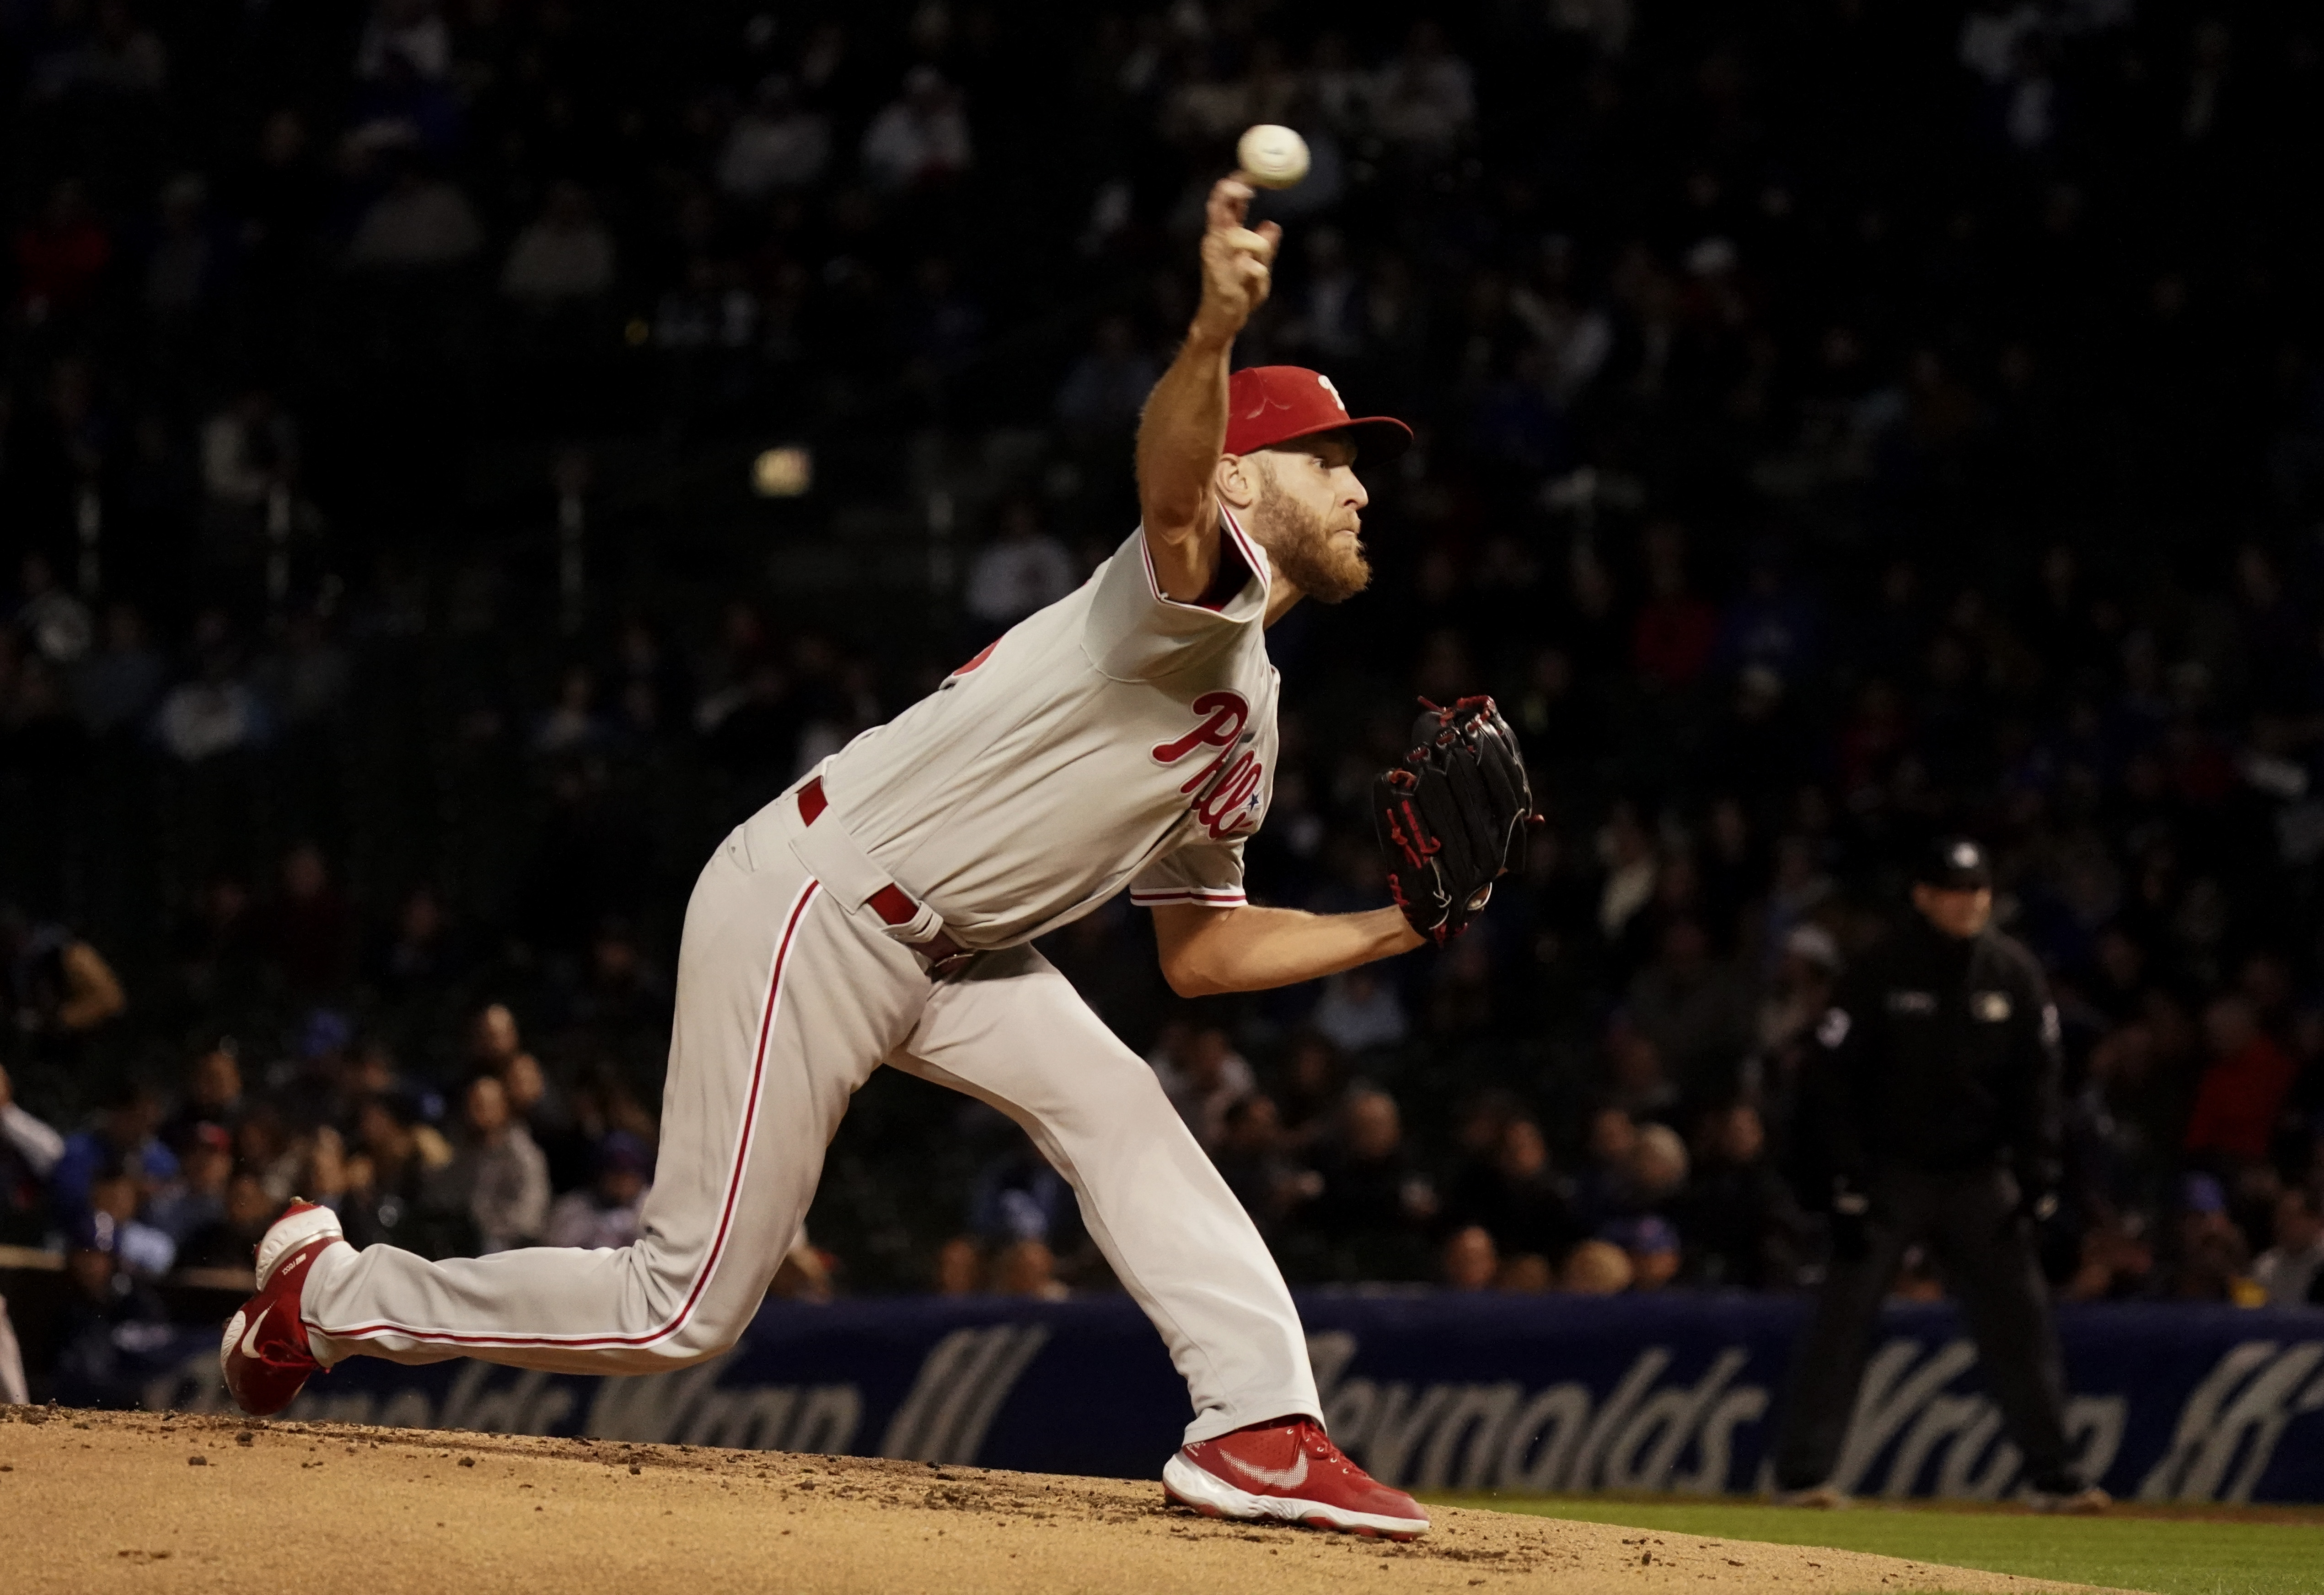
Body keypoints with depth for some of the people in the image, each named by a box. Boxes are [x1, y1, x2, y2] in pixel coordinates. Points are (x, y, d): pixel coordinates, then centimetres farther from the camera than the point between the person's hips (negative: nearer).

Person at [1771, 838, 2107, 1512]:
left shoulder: (2013, 973, 2)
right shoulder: (1883, 972, -8)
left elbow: (2036, 1082, 7)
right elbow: (1833, 1078, -7)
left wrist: (2036, 1178, -3)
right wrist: (1845, 1182, -14)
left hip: (1979, 1177, 3)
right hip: (1890, 1172, -3)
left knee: (2020, 1318, 0)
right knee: (1843, 1320, -7)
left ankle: (2052, 1475, 7)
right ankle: (1801, 1474, -3)